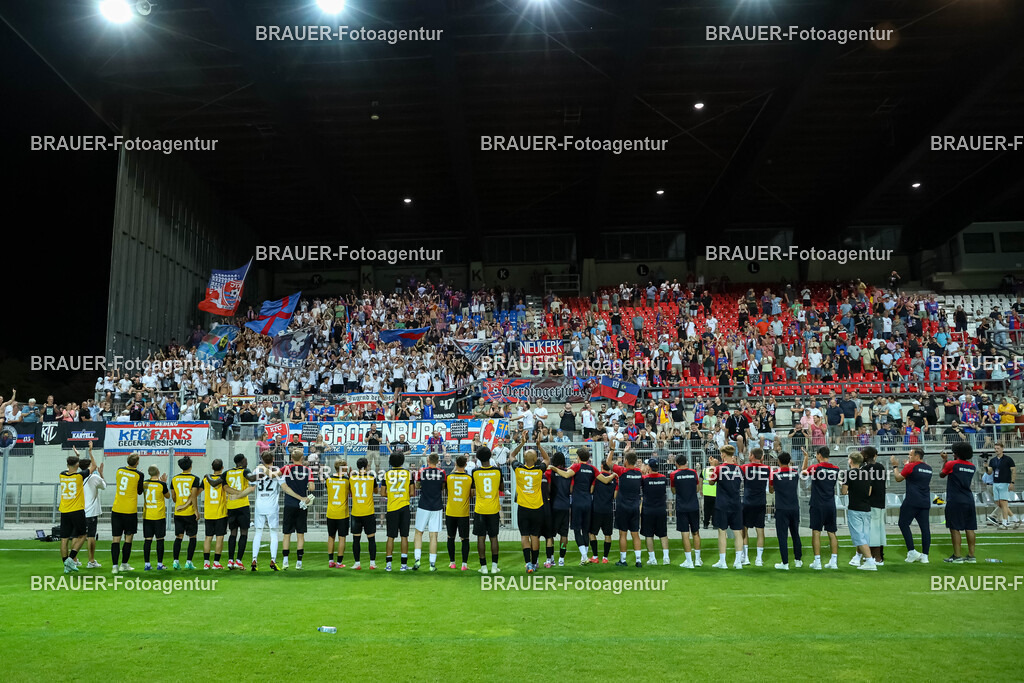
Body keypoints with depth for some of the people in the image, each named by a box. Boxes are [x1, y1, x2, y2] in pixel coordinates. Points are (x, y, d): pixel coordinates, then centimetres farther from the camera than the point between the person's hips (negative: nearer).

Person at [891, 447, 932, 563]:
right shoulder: (928, 468, 13)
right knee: (925, 527, 5)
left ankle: (912, 552, -4)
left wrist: (895, 466, 15)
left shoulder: (911, 466, -7)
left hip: (911, 502, -6)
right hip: (925, 503, 6)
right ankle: (924, 556, 5)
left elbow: (898, 478, 3)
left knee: (903, 524, 3)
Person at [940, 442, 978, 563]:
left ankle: (957, 556, -3)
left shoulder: (951, 464, -7)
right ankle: (971, 556, 12)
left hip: (955, 501, -6)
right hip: (969, 501, 6)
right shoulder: (972, 467, 8)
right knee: (969, 528, 8)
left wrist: (944, 460, 19)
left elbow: (941, 475, 9)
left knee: (955, 528, -2)